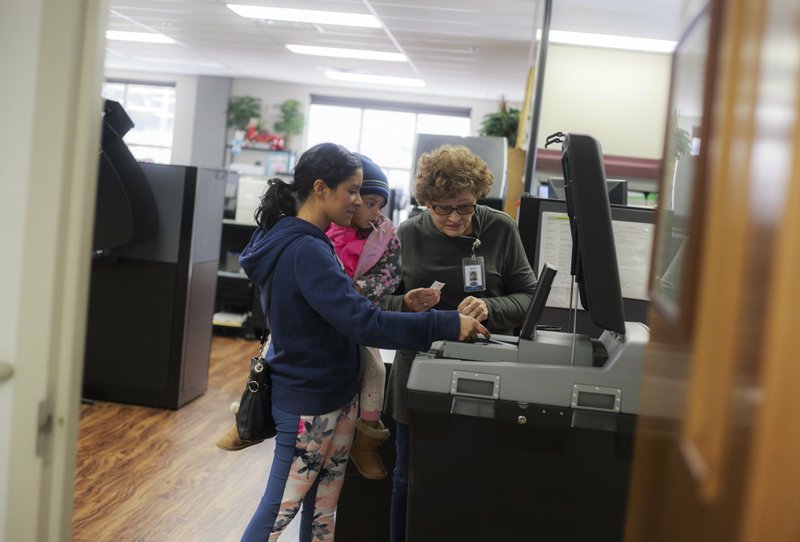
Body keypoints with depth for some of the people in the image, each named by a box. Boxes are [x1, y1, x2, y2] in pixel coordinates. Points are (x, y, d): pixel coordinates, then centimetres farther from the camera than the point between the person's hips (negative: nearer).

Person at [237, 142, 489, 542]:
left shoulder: (292, 240, 8)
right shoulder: (305, 251, -24)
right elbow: (363, 323, -31)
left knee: (321, 507, 16)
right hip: (308, 401, -9)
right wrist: (445, 325, -30)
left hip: (330, 394, 9)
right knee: (280, 509, 4)